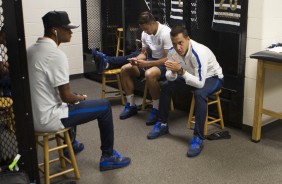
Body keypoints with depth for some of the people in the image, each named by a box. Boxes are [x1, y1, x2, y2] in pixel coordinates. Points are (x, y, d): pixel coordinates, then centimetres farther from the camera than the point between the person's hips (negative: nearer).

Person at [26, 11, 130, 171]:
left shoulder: (32, 50, 7)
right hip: (47, 119, -9)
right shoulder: (56, 54, -21)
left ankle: (71, 145, 44)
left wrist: (75, 97, 20)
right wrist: (80, 98, 3)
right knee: (104, 106, 1)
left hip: (32, 115, 9)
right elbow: (66, 97, -19)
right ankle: (108, 157, 14)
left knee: (72, 100, 35)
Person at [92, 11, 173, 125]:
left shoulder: (165, 33, -22)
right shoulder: (145, 34, 2)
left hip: (166, 65, -8)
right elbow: (143, 53, 12)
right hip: (153, 61, 8)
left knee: (149, 74, -39)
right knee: (125, 69, -3)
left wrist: (146, 63, -28)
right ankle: (131, 106, 4)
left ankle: (156, 110, -20)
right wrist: (136, 60, -12)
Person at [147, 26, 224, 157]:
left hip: (212, 77, -6)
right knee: (166, 86, -4)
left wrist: (181, 71, -47)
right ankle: (162, 124, 10)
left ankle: (198, 138, -28)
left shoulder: (199, 53, -36)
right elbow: (169, 77, -11)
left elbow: (200, 83, -40)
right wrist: (173, 72, -33)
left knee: (199, 94, -37)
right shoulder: (173, 52, -17)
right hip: (193, 76, 7)